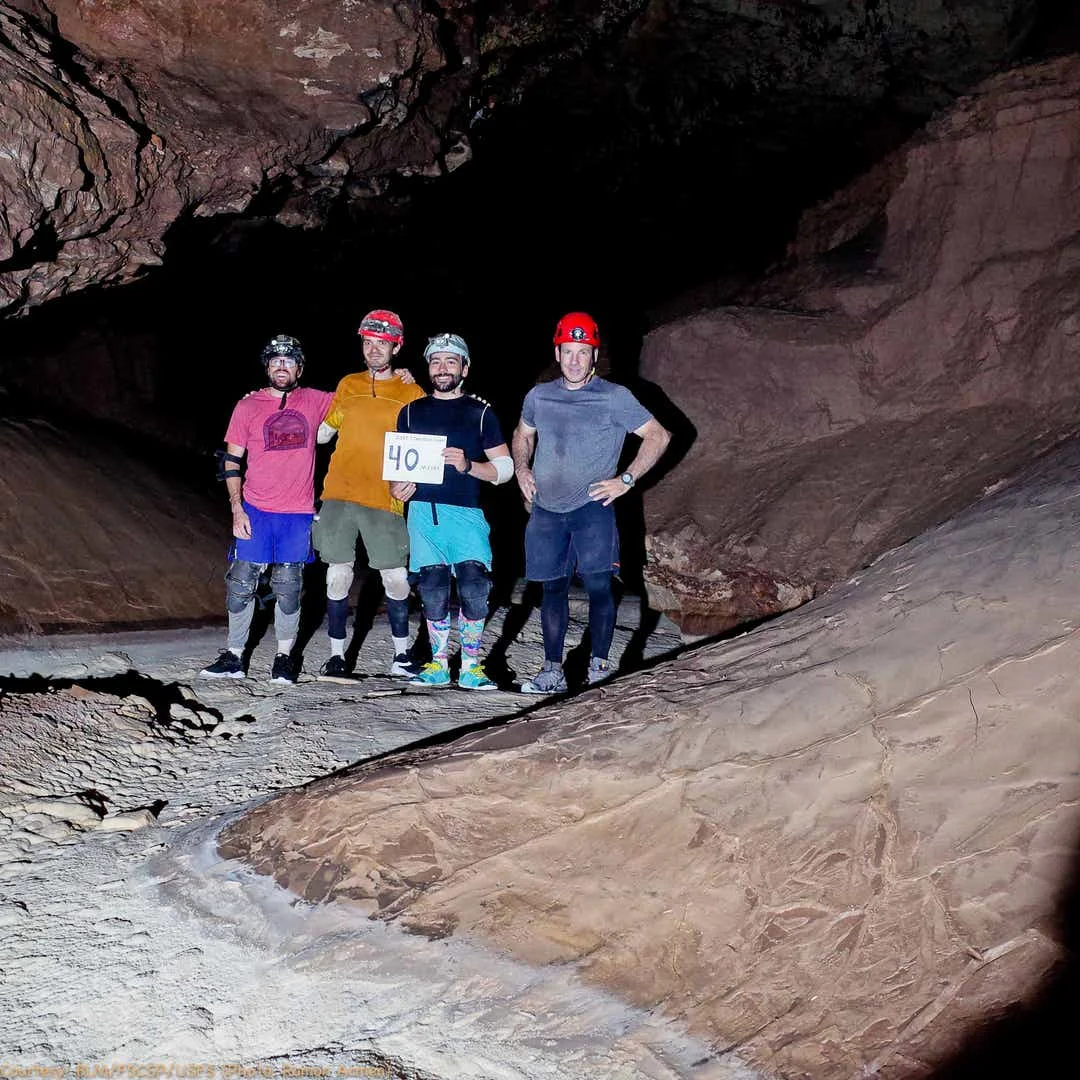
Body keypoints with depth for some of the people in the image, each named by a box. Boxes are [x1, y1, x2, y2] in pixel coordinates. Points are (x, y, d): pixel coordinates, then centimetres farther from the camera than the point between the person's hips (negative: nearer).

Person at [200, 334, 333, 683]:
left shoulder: (315, 402, 5)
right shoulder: (247, 407, 2)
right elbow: (231, 461, 5)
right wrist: (237, 509, -3)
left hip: (298, 513, 0)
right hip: (255, 510, 0)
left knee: (288, 587, 6)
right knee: (241, 583, 0)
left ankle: (284, 658, 18)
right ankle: (233, 657, 11)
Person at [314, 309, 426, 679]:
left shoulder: (411, 392, 5)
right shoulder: (348, 385, 12)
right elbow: (324, 432, 19)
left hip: (383, 500, -2)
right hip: (338, 495, 2)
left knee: (396, 578, -1)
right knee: (338, 575, 3)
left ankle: (401, 656, 14)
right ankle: (336, 655, 12)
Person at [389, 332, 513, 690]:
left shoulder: (480, 413, 9)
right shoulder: (411, 412, 16)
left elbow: (504, 468, 6)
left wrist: (467, 465, -11)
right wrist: (397, 487, -1)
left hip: (465, 512, -2)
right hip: (423, 512, 2)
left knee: (473, 587, -14)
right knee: (433, 591, 1)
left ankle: (470, 666, -3)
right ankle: (439, 665, 12)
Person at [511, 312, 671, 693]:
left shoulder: (614, 397, -2)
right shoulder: (539, 396, 11)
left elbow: (658, 436, 0)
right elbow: (522, 434, 30)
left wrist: (625, 480, -6)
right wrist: (521, 468, 11)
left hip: (592, 508, -4)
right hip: (546, 510, 4)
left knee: (598, 585, -7)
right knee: (553, 587, 5)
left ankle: (599, 665, 2)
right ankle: (553, 671, 9)